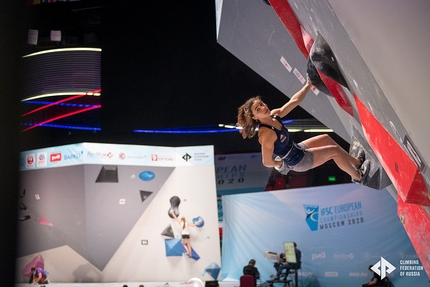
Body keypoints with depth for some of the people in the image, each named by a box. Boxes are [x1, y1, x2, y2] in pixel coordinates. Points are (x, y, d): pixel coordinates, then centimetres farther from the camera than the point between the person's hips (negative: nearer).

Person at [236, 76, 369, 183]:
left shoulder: (274, 115, -12)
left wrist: (309, 84, -12)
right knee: (334, 151, -1)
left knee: (326, 139, 21)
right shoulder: (266, 135, -36)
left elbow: (294, 101, -6)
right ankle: (358, 177, 23)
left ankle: (356, 162, 39)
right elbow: (267, 162, -31)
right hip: (298, 161, -8)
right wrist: (281, 164, -13)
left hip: (297, 149, 8)